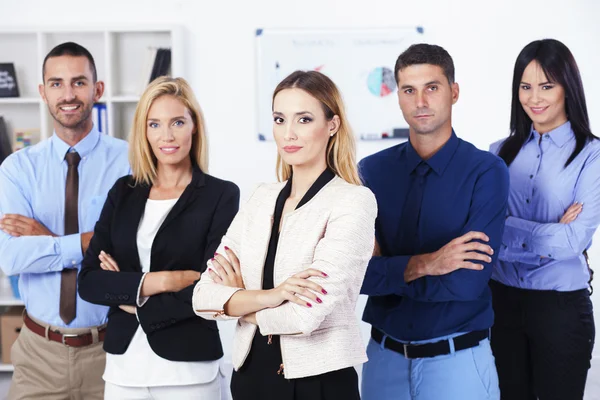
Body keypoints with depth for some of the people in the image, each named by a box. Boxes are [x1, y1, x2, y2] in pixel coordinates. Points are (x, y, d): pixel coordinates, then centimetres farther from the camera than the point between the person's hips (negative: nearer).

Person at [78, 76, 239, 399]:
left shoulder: (221, 195, -4)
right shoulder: (123, 192, 7)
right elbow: (89, 281, 0)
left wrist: (130, 295, -6)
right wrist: (158, 281, -14)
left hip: (189, 367, -3)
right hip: (123, 364, 4)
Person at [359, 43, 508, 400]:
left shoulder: (486, 171, -10)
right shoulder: (372, 171, 0)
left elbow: (467, 281, -19)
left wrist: (385, 272, -11)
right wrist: (422, 265, -21)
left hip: (458, 358, -3)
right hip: (383, 356, 3)